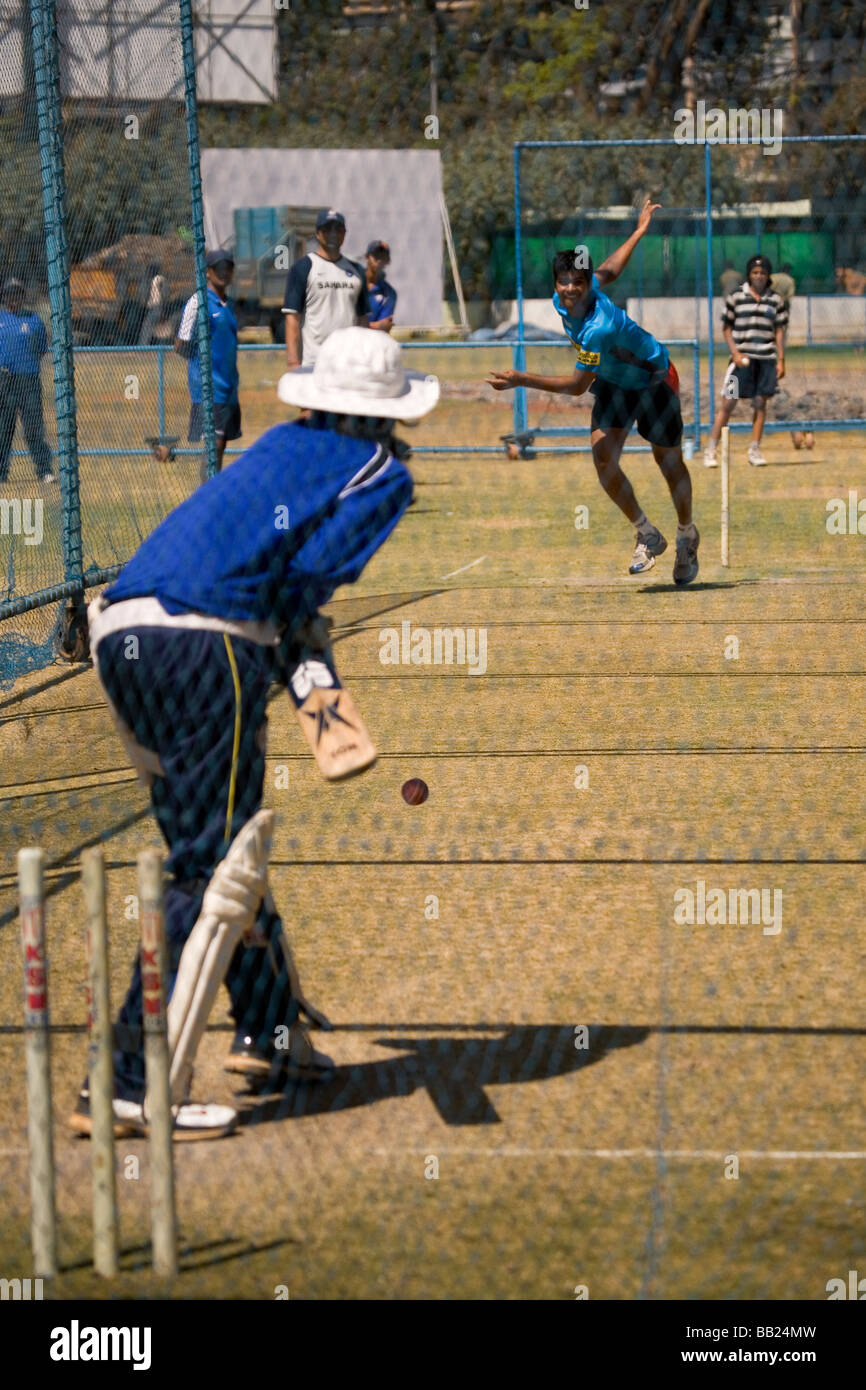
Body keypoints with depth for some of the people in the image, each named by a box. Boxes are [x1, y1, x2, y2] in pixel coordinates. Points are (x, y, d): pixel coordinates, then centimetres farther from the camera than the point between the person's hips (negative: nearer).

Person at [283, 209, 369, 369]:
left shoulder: (356, 271, 17)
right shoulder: (303, 267, 2)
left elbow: (363, 318, 18)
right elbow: (292, 317, -5)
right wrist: (292, 361, -14)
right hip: (313, 361, -5)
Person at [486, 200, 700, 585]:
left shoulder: (599, 328, -41)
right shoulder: (562, 300, -17)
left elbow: (577, 385, -34)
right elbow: (609, 270, 2)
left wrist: (522, 380, -37)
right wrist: (638, 232, 19)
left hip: (653, 382, -7)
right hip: (613, 383, 7)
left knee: (669, 464, 7)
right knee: (603, 458, -11)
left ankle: (687, 537, 32)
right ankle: (647, 535, 6)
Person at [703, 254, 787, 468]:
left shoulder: (776, 300, 7)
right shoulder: (736, 297, 1)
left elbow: (779, 331, 10)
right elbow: (727, 328, 4)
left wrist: (781, 360, 5)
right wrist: (735, 353, -8)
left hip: (766, 358, 2)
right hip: (742, 358, -2)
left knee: (760, 402, 4)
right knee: (728, 403, -5)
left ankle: (755, 450, 12)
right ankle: (710, 449, -2)